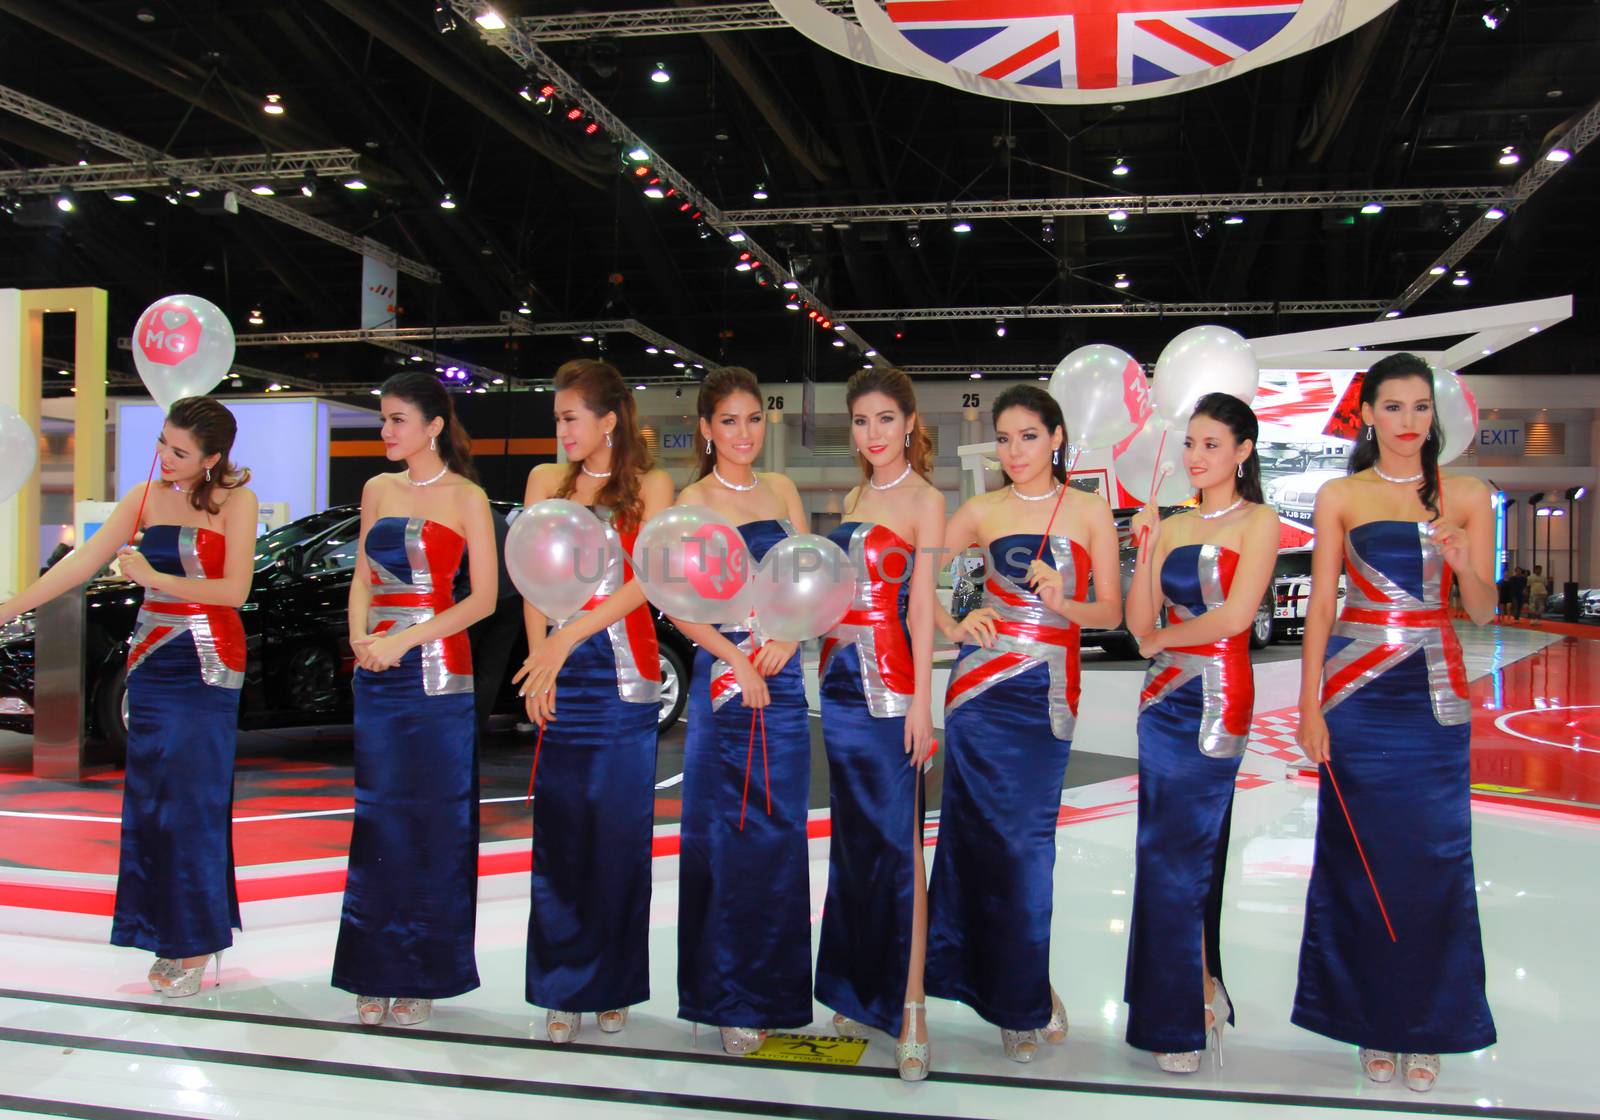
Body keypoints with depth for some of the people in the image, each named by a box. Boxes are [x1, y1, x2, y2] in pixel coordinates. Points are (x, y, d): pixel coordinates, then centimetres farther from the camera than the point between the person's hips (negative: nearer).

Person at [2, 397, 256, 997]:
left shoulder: (235, 501, -5)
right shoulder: (144, 497, 7)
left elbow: (234, 589, -12)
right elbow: (83, 561, 6)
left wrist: (155, 577, -12)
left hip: (207, 665, -5)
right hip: (150, 660, 5)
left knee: (193, 799, -3)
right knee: (150, 799, 7)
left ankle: (198, 944, 8)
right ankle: (170, 936, 19)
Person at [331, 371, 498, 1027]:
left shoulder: (466, 497, -3)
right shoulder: (378, 490, 12)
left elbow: (484, 597, -7)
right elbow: (362, 578, 15)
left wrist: (406, 639, -14)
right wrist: (360, 636, -4)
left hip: (437, 672, -5)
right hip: (377, 673, 5)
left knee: (434, 822, 1)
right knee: (379, 819, 8)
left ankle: (424, 976, 12)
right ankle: (378, 972, 17)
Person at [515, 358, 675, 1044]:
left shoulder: (650, 486, 6)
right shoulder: (547, 480, 14)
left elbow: (647, 581, -7)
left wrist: (569, 637, -16)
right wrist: (541, 661, -6)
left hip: (624, 676, -2)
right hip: (560, 676, 2)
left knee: (620, 833, 0)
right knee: (559, 834, 1)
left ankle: (613, 986, 12)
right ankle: (564, 990, 10)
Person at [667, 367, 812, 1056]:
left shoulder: (781, 490, 12)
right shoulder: (694, 501, -2)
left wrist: (787, 640, -5)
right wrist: (736, 660, -16)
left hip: (783, 679, 4)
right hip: (722, 677, -4)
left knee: (781, 835, 7)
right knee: (727, 838, 1)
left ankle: (775, 990, 20)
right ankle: (729, 999, 12)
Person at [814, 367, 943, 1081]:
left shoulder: (925, 500, -4)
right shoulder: (854, 500, 16)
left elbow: (922, 607, -9)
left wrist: (921, 701, -13)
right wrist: (828, 667, 10)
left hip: (890, 685, -7)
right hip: (840, 680, 7)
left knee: (898, 843, -5)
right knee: (853, 838, 12)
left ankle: (909, 1007, 0)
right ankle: (862, 993, 22)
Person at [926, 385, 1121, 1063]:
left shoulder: (1090, 511, 5)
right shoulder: (983, 512, 6)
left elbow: (1111, 612, 4)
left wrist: (1061, 602, -14)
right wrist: (953, 630, -8)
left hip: (1050, 690, 0)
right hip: (983, 683, 1)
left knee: (1029, 839, 2)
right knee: (987, 834, 1)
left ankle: (1022, 993, 22)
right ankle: (1025, 995, 18)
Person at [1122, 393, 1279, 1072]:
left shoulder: (1257, 522, -2)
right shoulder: (1172, 526, 12)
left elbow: (1235, 616, -14)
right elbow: (1139, 625, 5)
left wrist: (1164, 638, -1)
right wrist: (1146, 551, -6)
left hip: (1217, 697, -6)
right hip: (1163, 697, 6)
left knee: (1178, 853, -4)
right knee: (1169, 850, 8)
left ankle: (1186, 1018, 9)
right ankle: (1191, 993, 22)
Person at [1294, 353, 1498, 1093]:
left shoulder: (1466, 497, 6)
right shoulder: (1340, 498, 4)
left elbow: (1482, 611, 4)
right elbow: (1320, 605, 2)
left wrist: (1468, 568, -18)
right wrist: (1310, 707, -3)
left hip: (1433, 693, 1)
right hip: (1357, 690, 0)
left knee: (1433, 857, 1)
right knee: (1361, 855, 3)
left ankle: (1424, 1027, 15)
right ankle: (1372, 1020, 17)